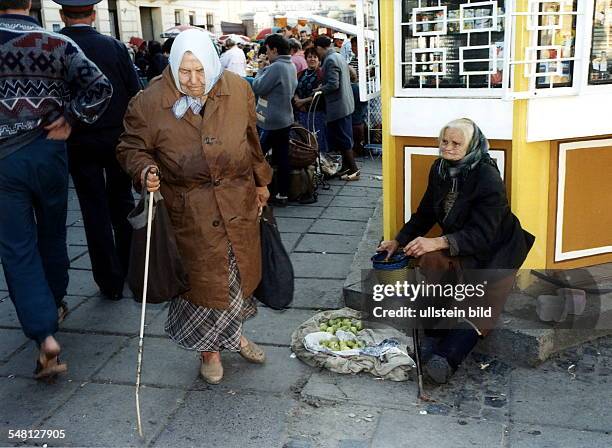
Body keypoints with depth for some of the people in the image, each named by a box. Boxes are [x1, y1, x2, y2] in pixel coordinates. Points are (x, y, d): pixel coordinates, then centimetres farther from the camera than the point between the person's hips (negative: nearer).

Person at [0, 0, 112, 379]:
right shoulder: (57, 44, -4)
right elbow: (101, 87, -10)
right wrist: (69, 120, -3)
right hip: (48, 153, 2)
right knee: (52, 235, 19)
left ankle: (45, 335, -8)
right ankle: (54, 306, 37)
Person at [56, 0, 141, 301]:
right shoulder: (115, 46, -6)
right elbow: (135, 93, -5)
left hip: (78, 143, -1)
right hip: (118, 138, 1)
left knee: (95, 210, 7)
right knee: (122, 203, 17)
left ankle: (111, 283, 11)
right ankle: (130, 268, 28)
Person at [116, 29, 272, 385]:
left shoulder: (238, 90, -5)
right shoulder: (150, 102, -14)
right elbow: (131, 147, -2)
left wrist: (261, 182, 16)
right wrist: (145, 171, -23)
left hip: (239, 200, 4)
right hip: (189, 211, -3)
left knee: (242, 270, 17)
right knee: (203, 278, 5)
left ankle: (233, 333, 44)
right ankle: (209, 349, 30)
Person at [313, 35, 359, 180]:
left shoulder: (330, 60, -17)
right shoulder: (339, 56, 13)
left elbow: (333, 84, -23)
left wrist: (320, 89, -7)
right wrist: (323, 87, 17)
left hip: (338, 107, -10)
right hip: (346, 104, 10)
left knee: (343, 140, -3)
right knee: (344, 139, 16)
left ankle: (353, 170, 3)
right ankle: (346, 167, 23)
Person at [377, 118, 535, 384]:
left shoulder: (488, 178, -20)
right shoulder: (440, 169, 1)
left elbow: (482, 235, -26)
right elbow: (425, 212, 15)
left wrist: (439, 242, -38)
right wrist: (399, 241, 10)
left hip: (496, 250, -4)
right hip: (461, 248, 5)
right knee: (429, 259, -29)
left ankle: (450, 355, -44)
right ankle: (439, 339, -30)